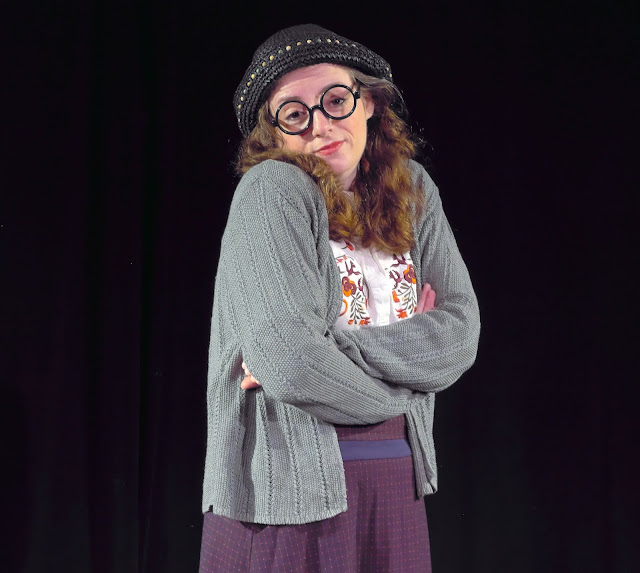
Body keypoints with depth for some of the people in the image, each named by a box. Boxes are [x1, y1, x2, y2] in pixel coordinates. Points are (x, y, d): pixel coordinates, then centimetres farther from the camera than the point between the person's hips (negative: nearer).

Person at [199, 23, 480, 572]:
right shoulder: (272, 190, -13)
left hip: (396, 485, 6)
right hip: (288, 492, -5)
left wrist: (334, 348, -16)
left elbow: (461, 330, -3)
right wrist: (403, 378, -6)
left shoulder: (413, 190, 5)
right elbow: (290, 366, -23)